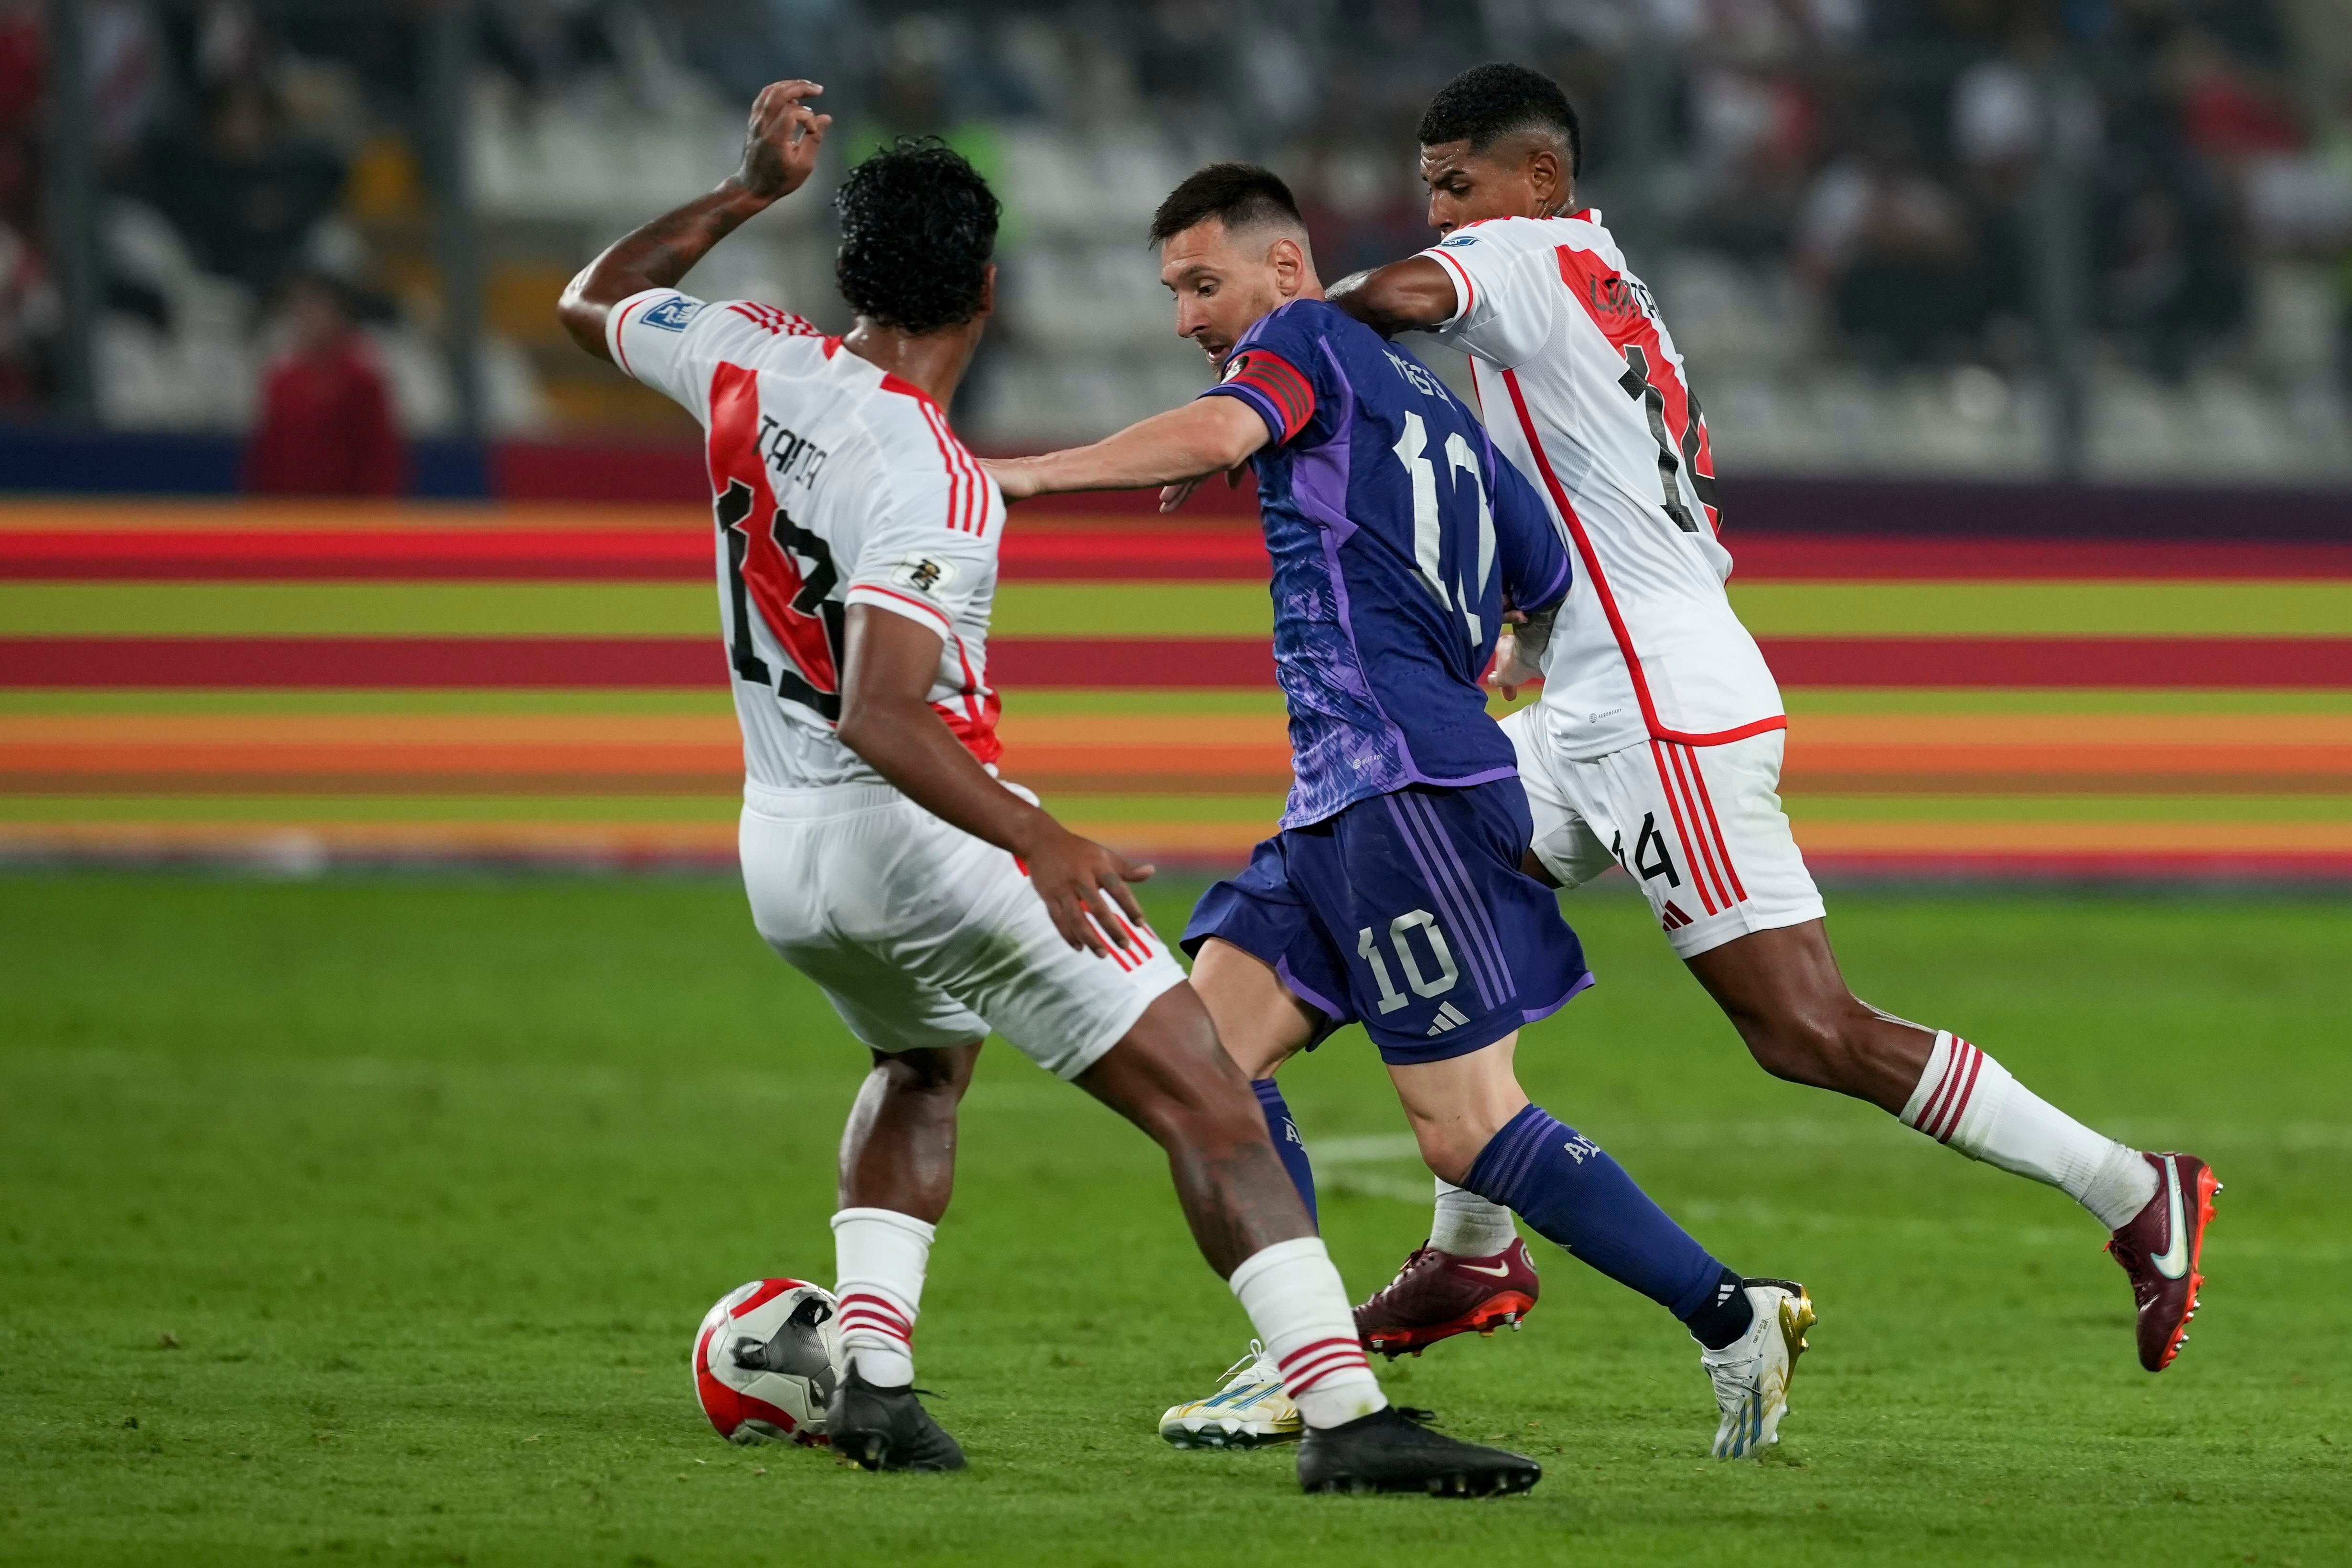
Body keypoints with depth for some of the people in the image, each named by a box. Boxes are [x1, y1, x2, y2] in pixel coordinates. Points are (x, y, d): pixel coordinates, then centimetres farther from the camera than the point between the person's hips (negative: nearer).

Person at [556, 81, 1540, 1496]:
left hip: (780, 850, 8)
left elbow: (595, 303, 21)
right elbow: (879, 717, -32)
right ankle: (1348, 1417, -18)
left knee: (925, 1064, 36)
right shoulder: (930, 479, -21)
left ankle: (873, 1379, 18)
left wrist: (752, 191, 25)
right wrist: (1040, 839, -40)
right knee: (1208, 1106, -6)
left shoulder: (749, 365, -1)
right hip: (925, 836, -8)